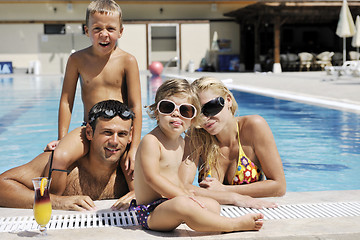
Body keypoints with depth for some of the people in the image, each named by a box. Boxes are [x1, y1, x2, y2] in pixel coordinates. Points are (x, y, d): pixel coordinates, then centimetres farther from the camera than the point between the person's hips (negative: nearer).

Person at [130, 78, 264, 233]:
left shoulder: (180, 141, 14)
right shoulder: (151, 141, -16)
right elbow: (152, 178, -24)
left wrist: (187, 194, 9)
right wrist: (183, 195, -23)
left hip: (169, 203, 10)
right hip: (150, 213, -10)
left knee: (213, 205, 11)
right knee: (182, 204, -35)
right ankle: (235, 224, -23)